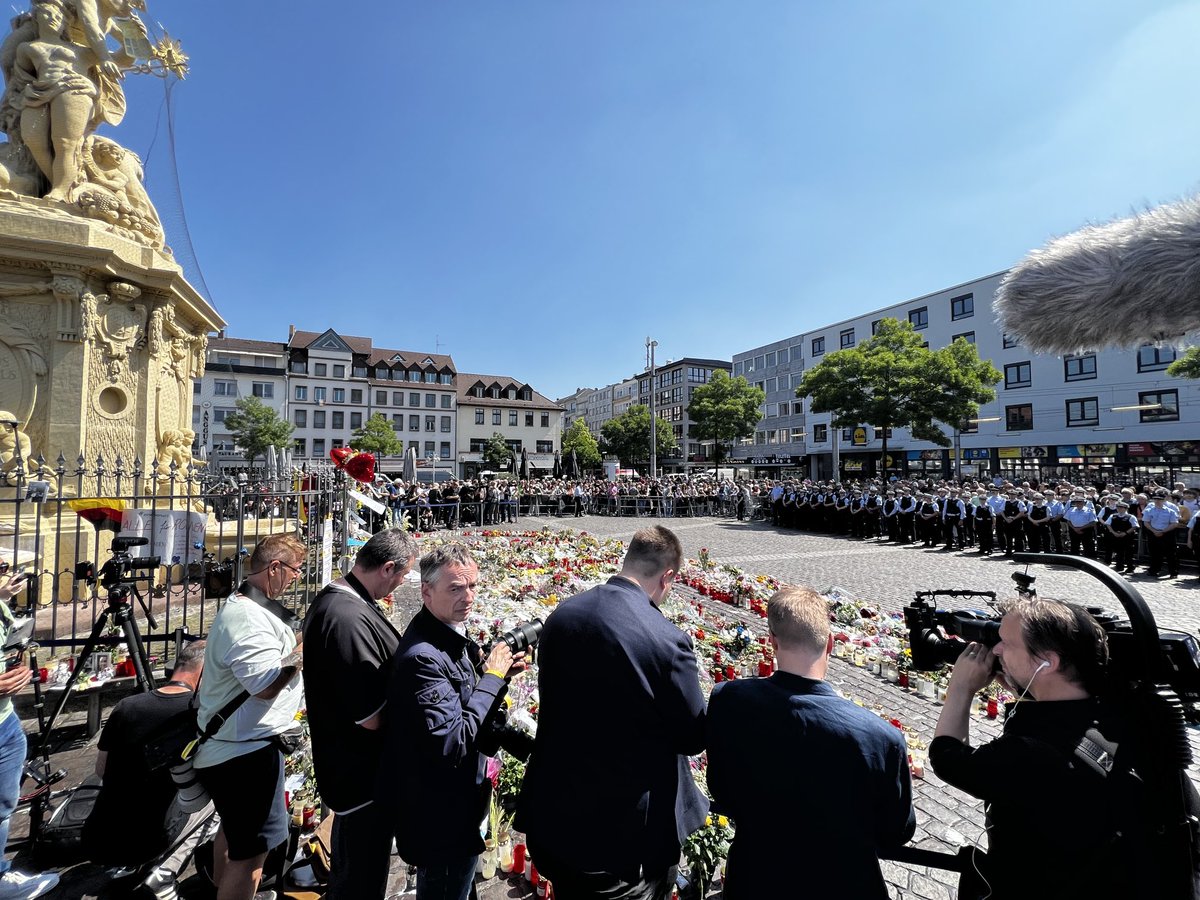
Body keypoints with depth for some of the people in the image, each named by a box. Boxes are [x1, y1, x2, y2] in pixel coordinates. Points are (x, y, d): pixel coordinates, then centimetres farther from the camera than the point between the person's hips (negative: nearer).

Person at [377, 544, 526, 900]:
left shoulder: (450, 637, -1)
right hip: (443, 819, -9)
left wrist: (499, 673, -7)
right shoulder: (423, 657, -31)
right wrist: (492, 677, -26)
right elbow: (453, 743, -32)